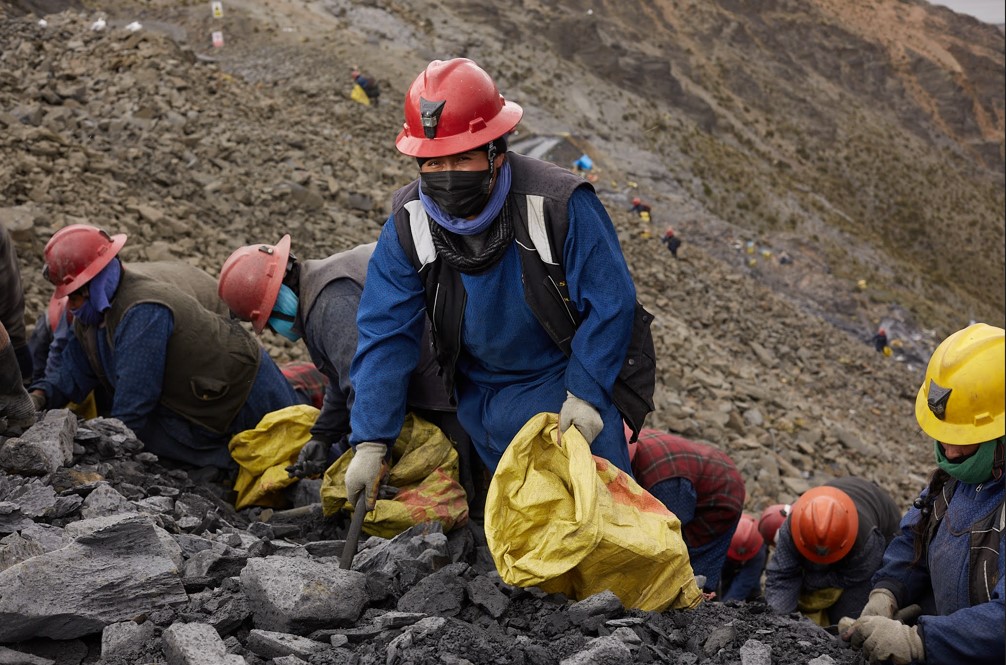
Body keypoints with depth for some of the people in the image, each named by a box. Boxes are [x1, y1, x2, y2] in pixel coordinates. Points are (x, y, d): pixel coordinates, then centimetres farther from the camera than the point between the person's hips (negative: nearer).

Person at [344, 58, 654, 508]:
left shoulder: (559, 204, -25)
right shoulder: (408, 225, -14)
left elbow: (610, 302, -17)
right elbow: (385, 335, -12)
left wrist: (587, 393, -22)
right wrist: (371, 443, -18)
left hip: (570, 383, -3)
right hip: (482, 399, 3)